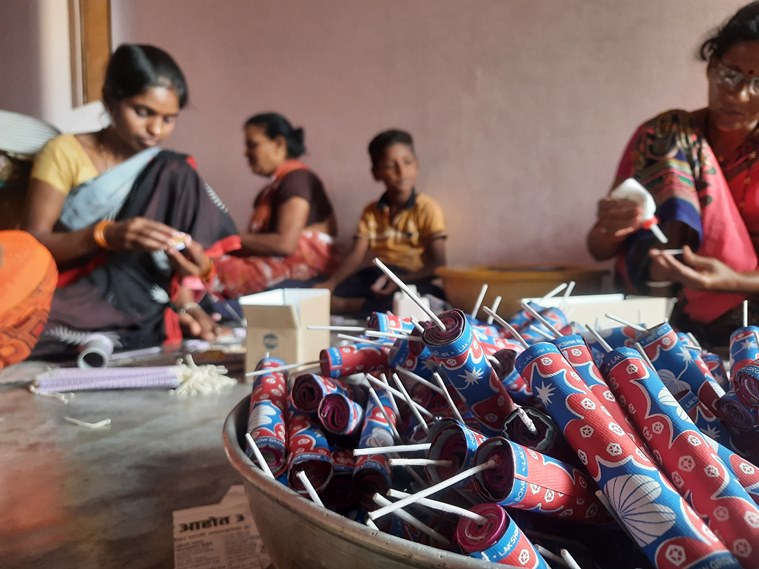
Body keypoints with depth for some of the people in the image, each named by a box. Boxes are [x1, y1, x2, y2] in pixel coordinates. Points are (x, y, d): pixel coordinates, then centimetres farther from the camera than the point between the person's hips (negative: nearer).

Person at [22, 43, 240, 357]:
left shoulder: (169, 174, 7)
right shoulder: (64, 152, -1)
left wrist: (184, 297, -24)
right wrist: (106, 234, -27)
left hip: (134, 307, 3)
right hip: (67, 302, -2)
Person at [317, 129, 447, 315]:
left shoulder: (427, 208, -2)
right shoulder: (371, 211, 12)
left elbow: (437, 265, -10)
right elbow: (356, 256, 3)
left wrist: (402, 280, -27)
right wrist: (331, 283, -17)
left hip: (410, 281, -1)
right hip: (374, 277, 2)